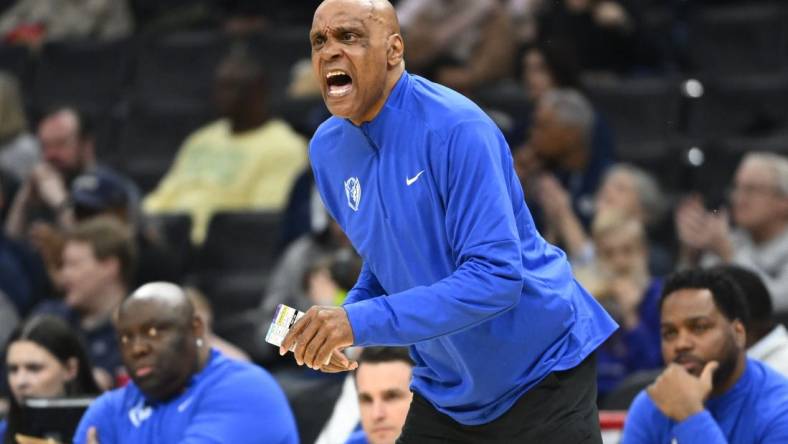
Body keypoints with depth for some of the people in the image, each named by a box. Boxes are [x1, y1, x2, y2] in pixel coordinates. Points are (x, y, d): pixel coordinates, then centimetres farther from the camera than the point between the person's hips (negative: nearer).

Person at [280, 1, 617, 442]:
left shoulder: (455, 128, -23)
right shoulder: (328, 150, 0)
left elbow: (496, 277, -29)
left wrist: (362, 323, -35)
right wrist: (336, 325, -5)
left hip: (541, 370, -6)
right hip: (446, 387, 6)